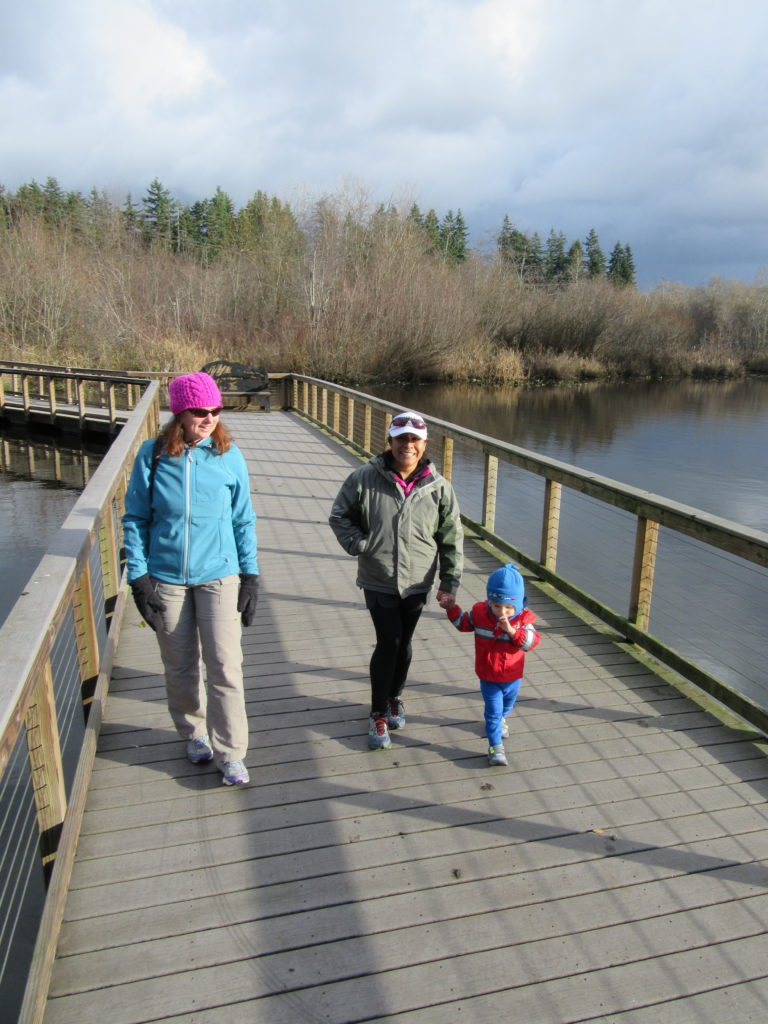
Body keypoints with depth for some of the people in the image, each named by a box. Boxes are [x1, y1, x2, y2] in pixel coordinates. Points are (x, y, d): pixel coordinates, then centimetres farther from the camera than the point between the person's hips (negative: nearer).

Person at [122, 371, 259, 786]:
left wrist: (250, 575, 2)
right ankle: (194, 733, 37)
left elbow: (243, 520, 3)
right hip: (166, 578, 1)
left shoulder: (229, 456, -4)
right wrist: (138, 576, -3)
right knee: (180, 667, 13)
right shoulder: (152, 455, -5)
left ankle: (231, 753, 12)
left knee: (224, 666, -3)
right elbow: (135, 519, 2)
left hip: (219, 576, -1)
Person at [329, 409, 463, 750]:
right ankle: (378, 713, 14)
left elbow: (451, 539, 1)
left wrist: (449, 583, -1)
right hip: (378, 581, -2)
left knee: (403, 644, 14)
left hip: (417, 583, 2)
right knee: (388, 643, -6)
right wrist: (358, 544, -9)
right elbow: (339, 516, 5)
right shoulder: (365, 479, -10)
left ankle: (394, 697, 40)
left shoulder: (439, 487, -6)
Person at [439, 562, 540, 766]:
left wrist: (511, 630, -44)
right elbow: (464, 623, 5)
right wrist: (452, 609, -7)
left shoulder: (523, 619, -19)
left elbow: (530, 642, -30)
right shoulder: (480, 613, -14)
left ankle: (499, 720, 59)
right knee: (493, 711, 0)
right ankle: (495, 747, 10)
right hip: (488, 678, -1)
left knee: (507, 705, 28)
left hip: (513, 677, 2)